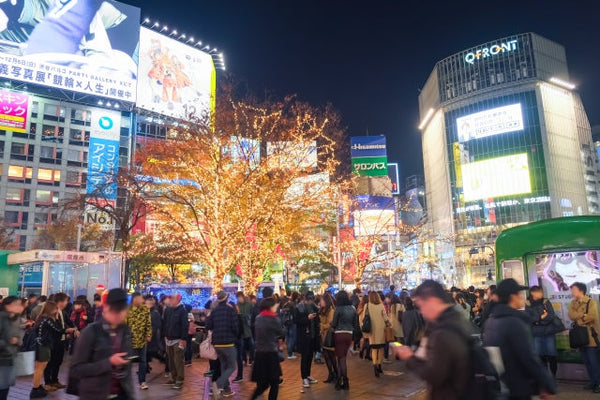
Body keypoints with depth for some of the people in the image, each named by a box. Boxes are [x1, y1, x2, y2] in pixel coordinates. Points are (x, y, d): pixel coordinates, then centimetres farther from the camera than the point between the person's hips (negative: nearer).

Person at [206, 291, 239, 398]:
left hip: (217, 343, 5)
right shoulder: (231, 310, -10)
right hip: (228, 343, -5)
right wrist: (235, 336, 6)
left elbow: (208, 326, 1)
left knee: (224, 366, 17)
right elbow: (235, 326, -14)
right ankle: (219, 383, -18)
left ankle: (226, 390, 18)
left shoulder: (214, 310, 2)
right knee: (231, 367, 4)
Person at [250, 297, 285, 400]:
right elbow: (282, 333, 1)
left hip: (259, 353, 6)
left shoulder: (258, 318, 7)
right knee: (274, 383, 7)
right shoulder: (273, 319, -13)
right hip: (270, 354, -6)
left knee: (262, 383, 15)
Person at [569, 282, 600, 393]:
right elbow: (571, 315, -4)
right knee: (586, 361, 12)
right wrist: (583, 315, -18)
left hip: (590, 335, -6)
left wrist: (578, 319, -10)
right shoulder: (573, 303, 10)